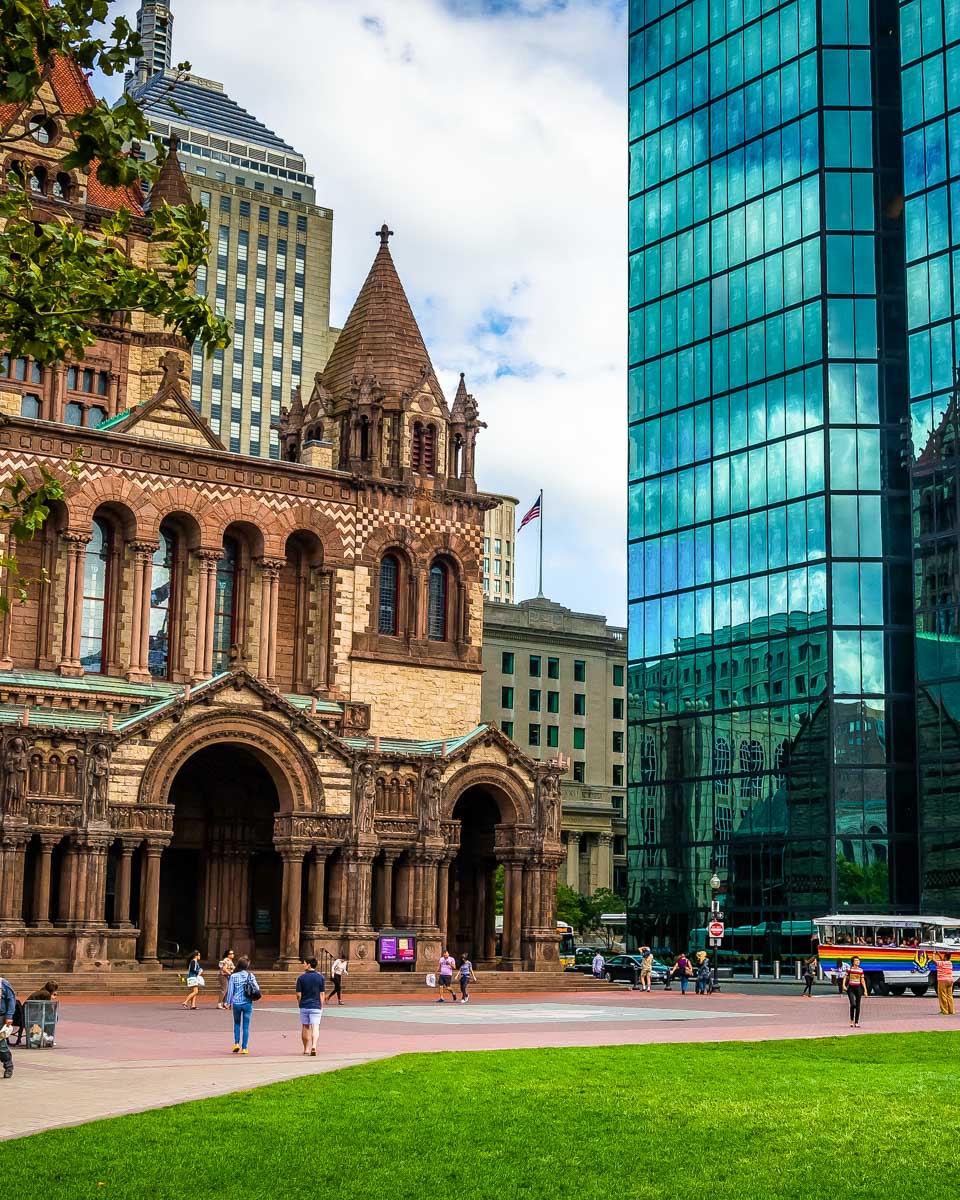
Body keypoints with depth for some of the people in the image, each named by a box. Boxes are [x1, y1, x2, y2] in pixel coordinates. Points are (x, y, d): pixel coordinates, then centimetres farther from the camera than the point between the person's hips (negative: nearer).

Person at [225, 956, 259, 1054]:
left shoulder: (233, 976, -4)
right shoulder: (250, 975, -4)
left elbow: (230, 990, -2)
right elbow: (257, 988, -1)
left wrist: (228, 1002, 8)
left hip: (236, 1003, 0)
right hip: (247, 1003, 0)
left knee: (237, 1023, 21)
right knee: (246, 1026, 6)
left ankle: (236, 1043, 9)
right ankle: (244, 1048, 4)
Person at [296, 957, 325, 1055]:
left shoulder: (301, 978, -4)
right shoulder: (320, 977, -2)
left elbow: (298, 995, -3)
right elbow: (322, 994, -1)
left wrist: (299, 1005, 12)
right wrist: (321, 1007, 7)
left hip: (304, 1006, 1)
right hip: (316, 1006, -1)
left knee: (305, 1028, 13)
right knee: (315, 1028, -4)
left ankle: (306, 1049, 22)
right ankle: (314, 1046, -25)